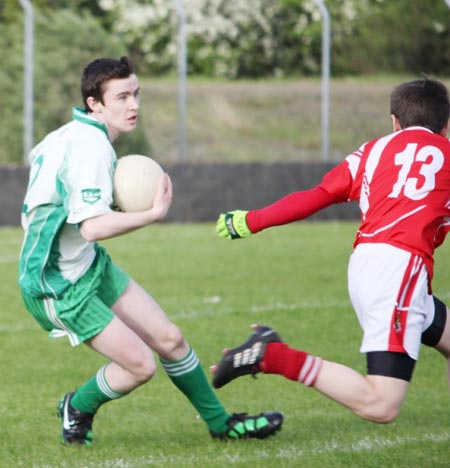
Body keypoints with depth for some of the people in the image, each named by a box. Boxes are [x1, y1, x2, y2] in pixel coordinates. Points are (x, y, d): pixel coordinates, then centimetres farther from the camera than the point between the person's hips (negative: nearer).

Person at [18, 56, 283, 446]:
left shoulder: (70, 135, 5)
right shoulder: (90, 146, -25)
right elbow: (93, 227, -34)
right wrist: (155, 213, -27)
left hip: (91, 266, 10)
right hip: (59, 286, -10)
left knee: (169, 339, 9)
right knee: (140, 365, -10)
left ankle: (220, 422, 23)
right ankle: (77, 408, 18)